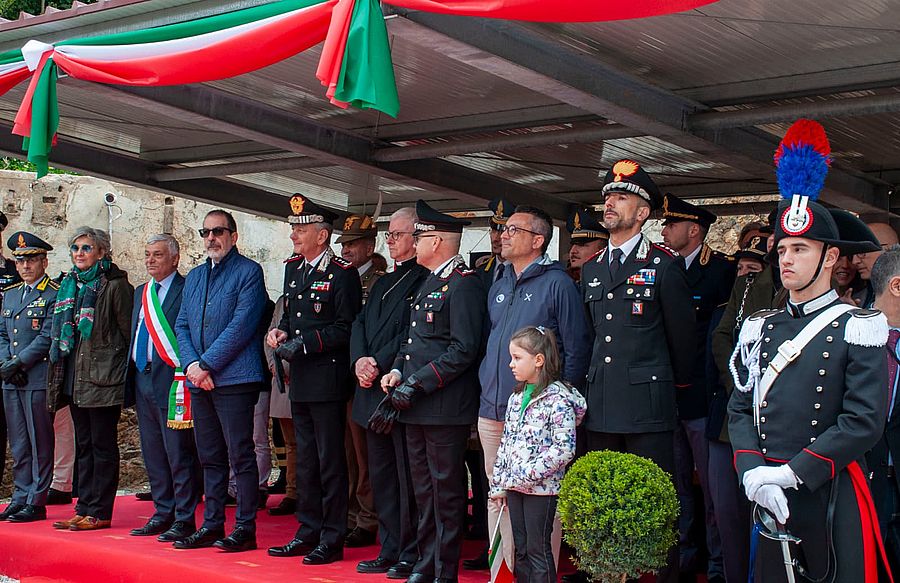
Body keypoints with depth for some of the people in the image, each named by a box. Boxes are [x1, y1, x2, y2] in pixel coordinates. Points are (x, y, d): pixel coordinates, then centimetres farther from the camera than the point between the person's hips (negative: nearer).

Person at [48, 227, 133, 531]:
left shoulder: (115, 285, -7)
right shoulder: (70, 285, 15)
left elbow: (128, 331, -8)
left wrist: (119, 366, -6)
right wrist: (60, 370, 15)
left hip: (103, 377, -8)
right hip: (75, 378, 8)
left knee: (102, 445, -2)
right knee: (84, 445, 11)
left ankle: (100, 512, 2)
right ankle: (84, 508, 16)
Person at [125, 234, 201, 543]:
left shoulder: (187, 290, -7)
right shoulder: (141, 293, 18)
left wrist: (186, 372, -16)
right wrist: (132, 374, 15)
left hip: (172, 381, -8)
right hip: (143, 379, 8)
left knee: (179, 453, -3)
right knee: (153, 453, 13)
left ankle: (184, 518, 3)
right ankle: (162, 513, 23)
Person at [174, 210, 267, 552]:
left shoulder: (248, 272, -2)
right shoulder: (194, 277, 19)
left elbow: (242, 325, -12)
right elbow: (182, 325, 14)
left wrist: (207, 364, -14)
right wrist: (191, 365, -4)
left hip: (234, 378, -7)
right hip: (199, 381, 7)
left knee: (240, 456, -4)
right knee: (210, 457, 11)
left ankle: (245, 529, 0)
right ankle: (212, 526, 18)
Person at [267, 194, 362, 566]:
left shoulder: (342, 273, -10)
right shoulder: (293, 270, 15)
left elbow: (346, 327, -13)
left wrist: (305, 343, -17)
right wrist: (280, 332, 2)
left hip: (327, 379, -8)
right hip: (299, 381, 8)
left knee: (331, 462, -1)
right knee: (305, 461, 14)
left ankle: (332, 540, 6)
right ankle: (309, 533, 24)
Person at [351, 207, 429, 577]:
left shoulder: (426, 278, -9)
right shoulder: (383, 283, 21)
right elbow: (360, 324, 14)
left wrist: (380, 364, -18)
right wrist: (360, 360, -4)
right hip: (374, 392, 9)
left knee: (408, 477, -2)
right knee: (381, 477, 13)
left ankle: (411, 555, 7)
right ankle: (389, 551, 22)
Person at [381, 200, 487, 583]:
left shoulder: (463, 284, -12)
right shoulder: (428, 283, 18)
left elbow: (463, 350, -18)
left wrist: (417, 384, -18)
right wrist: (397, 371, 6)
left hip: (446, 406, -9)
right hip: (416, 408, 9)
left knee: (446, 490, -1)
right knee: (424, 490, 15)